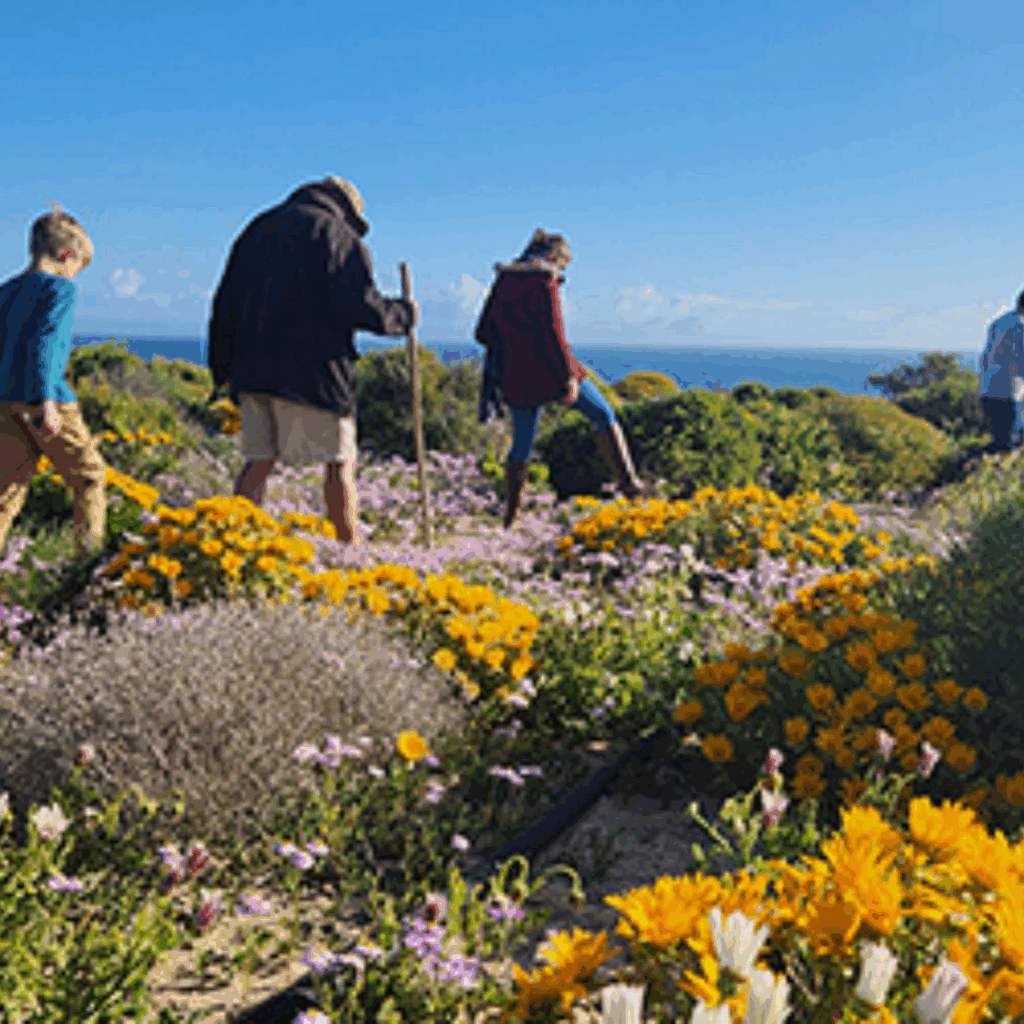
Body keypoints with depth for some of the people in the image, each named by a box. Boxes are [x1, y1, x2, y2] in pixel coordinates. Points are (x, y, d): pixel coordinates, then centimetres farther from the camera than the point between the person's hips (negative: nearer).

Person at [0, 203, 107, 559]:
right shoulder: (60, 289, -5)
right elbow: (44, 341, -18)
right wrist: (47, 402, -24)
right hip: (47, 399, -6)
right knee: (89, 476, 11)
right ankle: (91, 551, 13)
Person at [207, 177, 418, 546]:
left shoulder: (259, 230, 20)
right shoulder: (340, 237, 1)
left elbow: (226, 304, 16)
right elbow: (361, 306, -13)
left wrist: (224, 370, 18)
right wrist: (404, 315, 6)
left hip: (253, 370, 5)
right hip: (312, 372, -5)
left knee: (258, 461, 8)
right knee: (339, 463, 4)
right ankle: (350, 547, 7)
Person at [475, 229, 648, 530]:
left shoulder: (503, 282, 9)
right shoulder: (544, 282, -10)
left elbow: (482, 333, 11)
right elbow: (553, 331, -18)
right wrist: (569, 376, -17)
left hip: (517, 375, 5)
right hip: (550, 369, -5)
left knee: (521, 447, 16)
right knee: (605, 416, 12)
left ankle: (509, 519, 19)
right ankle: (627, 481, 0)